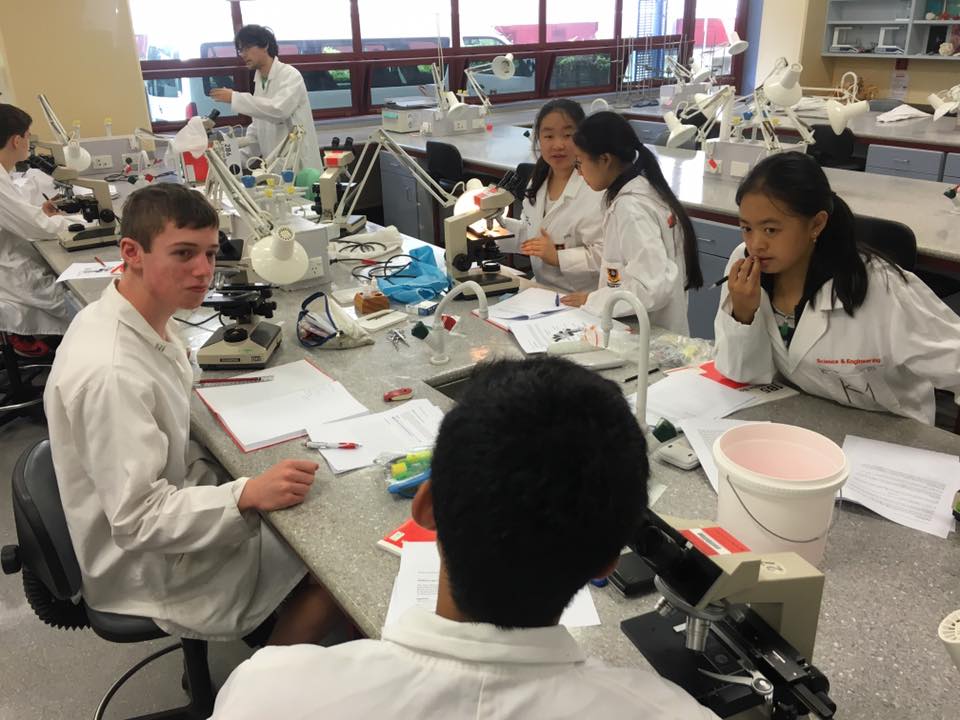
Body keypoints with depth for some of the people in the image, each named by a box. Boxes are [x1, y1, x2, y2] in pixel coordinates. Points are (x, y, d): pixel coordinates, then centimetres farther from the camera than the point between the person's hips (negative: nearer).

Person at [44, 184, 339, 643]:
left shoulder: (145, 324, -5)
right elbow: (138, 520, -31)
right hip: (153, 571, -9)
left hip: (177, 491, 9)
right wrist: (248, 496, -38)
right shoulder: (110, 374, -33)